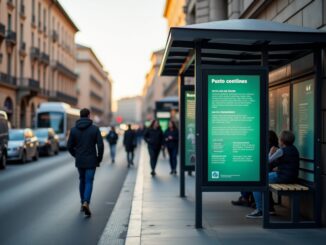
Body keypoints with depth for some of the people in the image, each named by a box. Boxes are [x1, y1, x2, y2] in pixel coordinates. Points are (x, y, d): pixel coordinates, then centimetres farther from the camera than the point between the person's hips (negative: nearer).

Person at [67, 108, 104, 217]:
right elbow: (100, 145, -12)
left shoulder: (74, 129, -1)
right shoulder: (95, 129, -7)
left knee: (82, 181, 19)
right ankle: (86, 203, -19)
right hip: (91, 161, -3)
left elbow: (69, 146, 0)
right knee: (89, 182, 1)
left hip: (79, 161, 3)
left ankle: (83, 203, 26)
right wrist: (99, 159, 2)